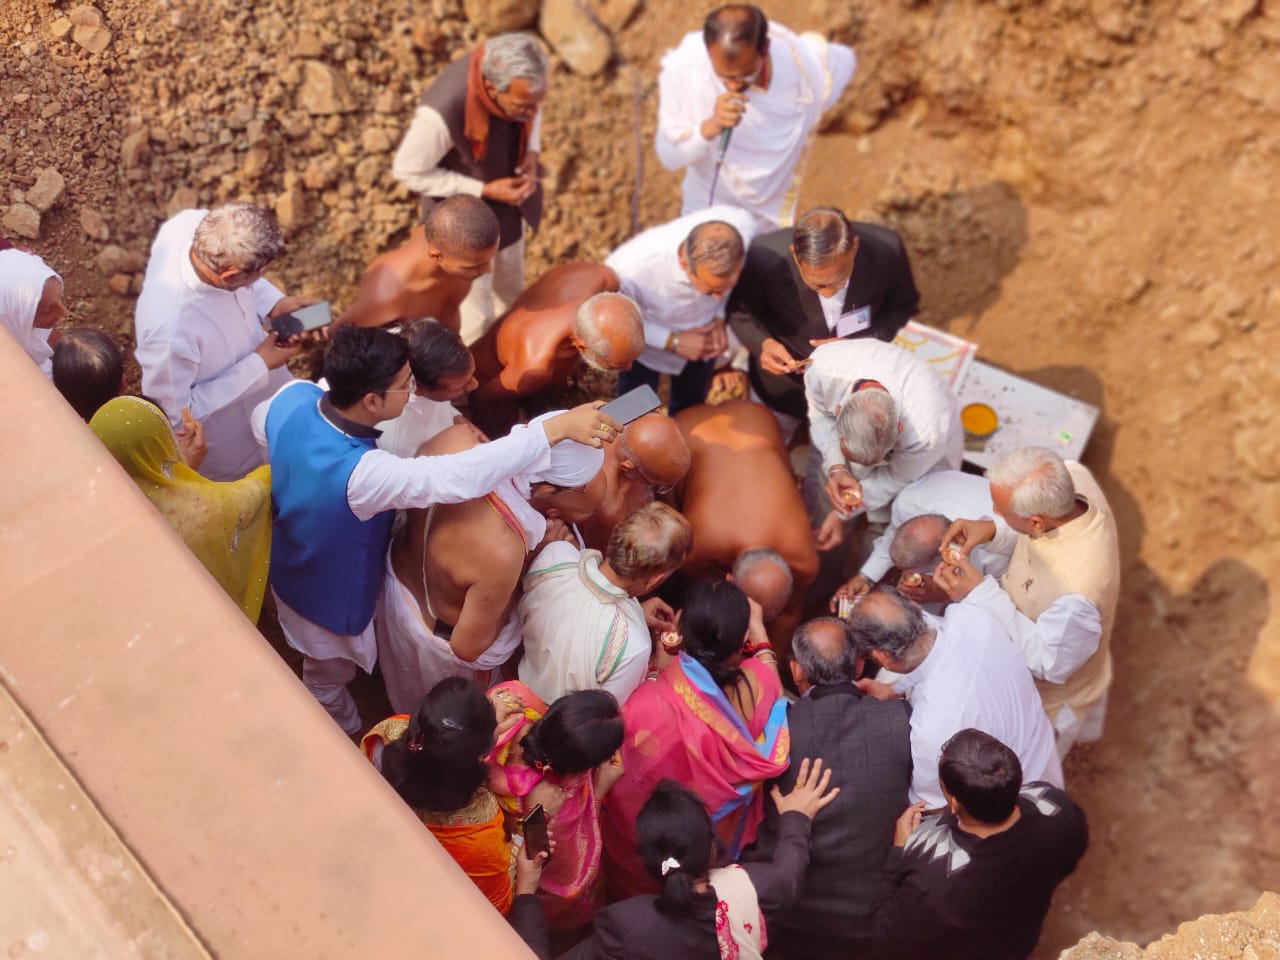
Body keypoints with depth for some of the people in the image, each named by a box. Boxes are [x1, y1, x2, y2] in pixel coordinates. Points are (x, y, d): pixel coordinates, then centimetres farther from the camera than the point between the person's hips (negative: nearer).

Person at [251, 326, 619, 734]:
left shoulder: (293, 396, -26)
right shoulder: (361, 474, -49)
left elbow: (261, 424, -1)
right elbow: (462, 476, -52)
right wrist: (556, 427, -51)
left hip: (294, 563, 6)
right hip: (329, 596, -6)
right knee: (329, 678, 28)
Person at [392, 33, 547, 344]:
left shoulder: (517, 73, -25)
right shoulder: (442, 112, -42)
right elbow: (408, 171, -24)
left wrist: (532, 153, -17)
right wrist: (484, 190, -27)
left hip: (509, 204, 6)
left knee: (510, 295, 29)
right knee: (475, 319, 10)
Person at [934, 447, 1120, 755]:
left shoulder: (1077, 594, -49)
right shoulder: (1071, 476, -28)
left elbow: (1049, 663, -30)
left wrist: (981, 593, -34)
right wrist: (992, 531, -25)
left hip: (1049, 698, -7)